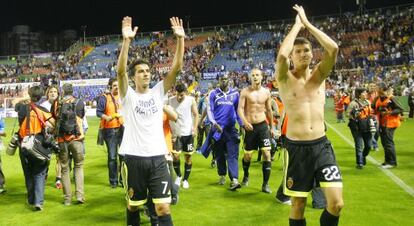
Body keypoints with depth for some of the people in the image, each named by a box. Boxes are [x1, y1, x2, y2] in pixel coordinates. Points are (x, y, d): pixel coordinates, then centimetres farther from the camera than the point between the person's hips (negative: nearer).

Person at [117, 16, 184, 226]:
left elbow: (176, 68, -4)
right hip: (134, 158, -1)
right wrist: (126, 40, -28)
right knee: (133, 205, 15)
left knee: (163, 208, 0)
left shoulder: (158, 92, 6)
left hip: (157, 157, 2)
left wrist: (180, 39, -13)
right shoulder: (128, 96, -1)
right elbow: (120, 71, -18)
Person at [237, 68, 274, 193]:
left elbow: (269, 110, 12)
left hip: (263, 125, 2)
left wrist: (272, 126, 15)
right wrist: (245, 121, -29)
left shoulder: (266, 92, 4)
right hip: (250, 126, -1)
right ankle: (246, 175, 39)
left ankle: (265, 184, -1)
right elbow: (240, 108, -12)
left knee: (267, 153, -9)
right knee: (247, 155, 9)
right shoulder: (245, 91, -6)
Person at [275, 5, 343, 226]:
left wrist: (307, 23, -3)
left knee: (336, 204, -3)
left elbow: (333, 48, -10)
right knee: (298, 206, 7)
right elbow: (281, 54, -24)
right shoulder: (285, 79, -3)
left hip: (322, 146, 3)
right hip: (297, 148, -3)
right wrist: (297, 24, -9)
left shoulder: (319, 75, 7)